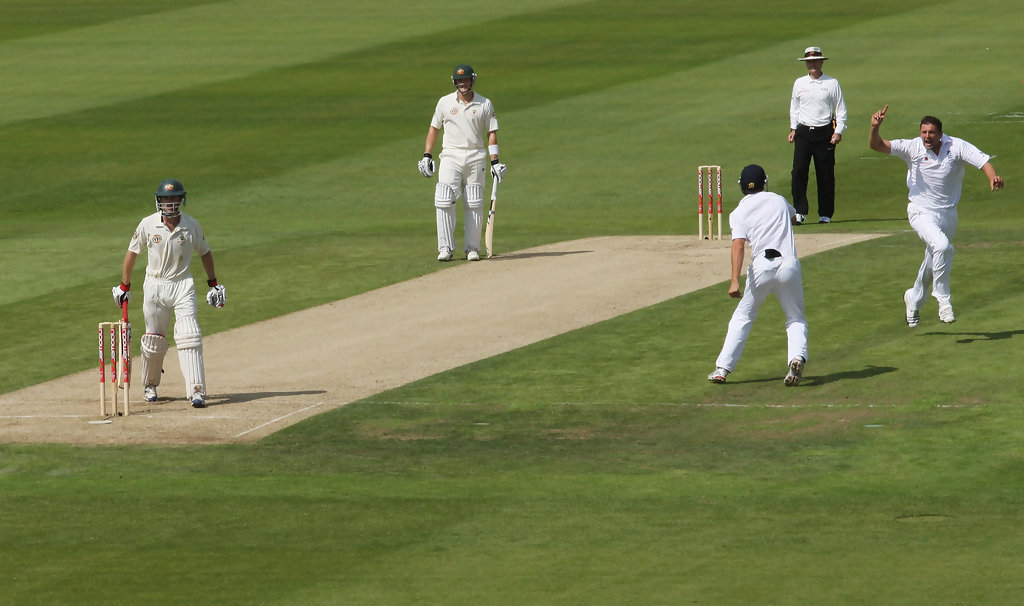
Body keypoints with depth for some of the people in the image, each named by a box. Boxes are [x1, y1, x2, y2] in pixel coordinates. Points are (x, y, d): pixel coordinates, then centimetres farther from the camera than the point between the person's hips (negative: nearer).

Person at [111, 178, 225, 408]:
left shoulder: (191, 225, -5)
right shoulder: (148, 225, -6)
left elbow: (204, 252, 11)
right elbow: (132, 252, 5)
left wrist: (213, 284, 12)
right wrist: (124, 286, 8)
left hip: (182, 285, -1)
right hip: (155, 286, 1)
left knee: (189, 336, -14)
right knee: (154, 340, 8)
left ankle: (196, 391, -18)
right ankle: (150, 385, 32)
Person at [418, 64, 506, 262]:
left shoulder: (485, 104, 5)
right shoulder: (445, 102, 7)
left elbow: (491, 133, 4)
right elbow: (434, 128, 13)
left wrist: (495, 162, -5)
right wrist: (427, 156, 5)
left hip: (476, 157, 0)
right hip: (451, 156, 0)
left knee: (474, 204, 0)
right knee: (444, 201, -13)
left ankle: (472, 248, 8)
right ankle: (445, 248, -11)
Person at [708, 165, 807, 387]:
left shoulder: (739, 213, 4)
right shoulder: (778, 200, 14)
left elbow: (739, 245, -12)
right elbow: (794, 219, 37)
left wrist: (735, 281, -20)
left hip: (762, 267, -1)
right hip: (789, 264, 1)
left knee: (742, 317, 15)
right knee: (796, 319, 13)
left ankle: (722, 368, 10)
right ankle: (797, 357, -16)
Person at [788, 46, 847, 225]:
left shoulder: (832, 83, 2)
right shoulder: (799, 83, 10)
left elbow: (841, 110, 4)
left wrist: (838, 131, -4)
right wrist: (793, 128, 9)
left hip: (825, 133, -2)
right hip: (803, 133, 2)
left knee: (825, 174, 1)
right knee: (799, 170, -11)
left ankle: (825, 214, 10)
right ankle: (799, 212, -9)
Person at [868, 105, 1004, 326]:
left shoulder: (957, 147, -11)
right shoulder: (913, 148, -13)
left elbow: (983, 161, -20)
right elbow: (877, 145, -19)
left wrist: (993, 177, -42)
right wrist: (875, 127, -40)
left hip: (948, 214, 3)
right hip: (922, 212, -3)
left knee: (933, 262, 19)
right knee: (942, 246, -30)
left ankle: (914, 298, 46)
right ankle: (943, 298, -15)